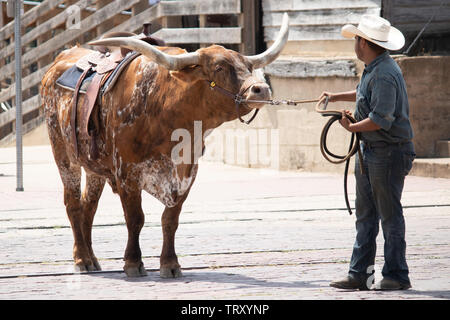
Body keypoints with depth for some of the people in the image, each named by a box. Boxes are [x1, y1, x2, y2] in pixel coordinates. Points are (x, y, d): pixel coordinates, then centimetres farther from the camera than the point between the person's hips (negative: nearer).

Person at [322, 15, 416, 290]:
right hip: (368, 152, 10)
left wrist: (352, 127, -13)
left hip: (389, 154, -10)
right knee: (365, 216, 11)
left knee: (390, 216, -2)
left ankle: (397, 275, 6)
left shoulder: (385, 74, -21)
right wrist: (337, 96, 37)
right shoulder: (373, 70, 11)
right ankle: (360, 275, 15)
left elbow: (381, 119, -27)